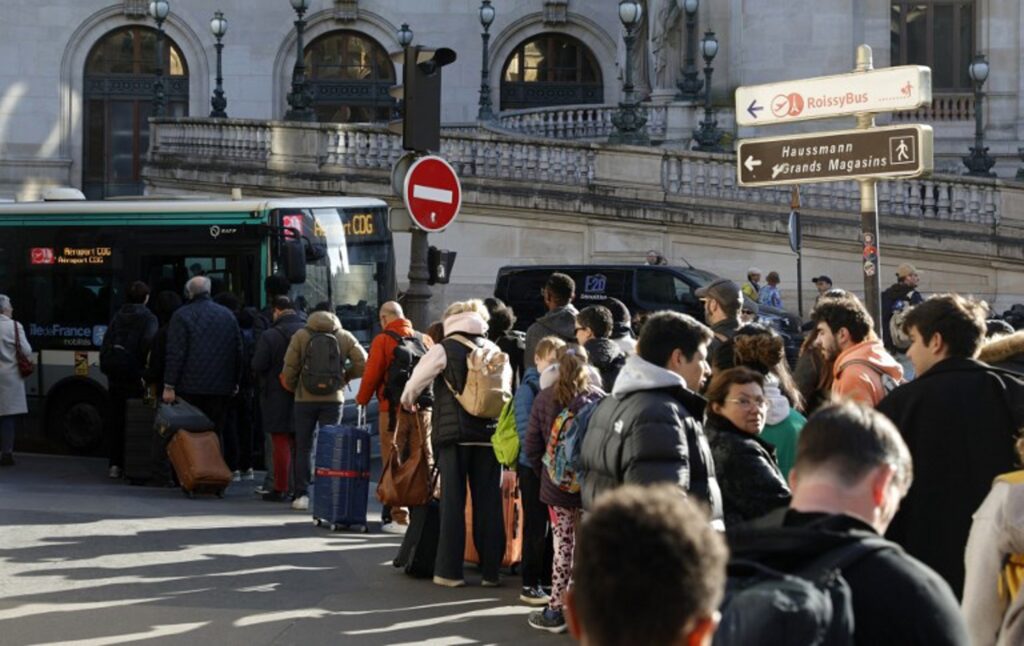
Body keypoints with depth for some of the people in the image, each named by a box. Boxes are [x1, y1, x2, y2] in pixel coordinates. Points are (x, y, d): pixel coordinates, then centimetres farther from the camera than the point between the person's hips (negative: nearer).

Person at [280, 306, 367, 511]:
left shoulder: (301, 335, 0)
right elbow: (363, 364, -3)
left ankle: (302, 494, 1)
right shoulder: (345, 337, 3)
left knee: (303, 448, 7)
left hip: (305, 399, -1)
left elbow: (289, 368, -3)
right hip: (334, 399, 1)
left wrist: (291, 387, 15)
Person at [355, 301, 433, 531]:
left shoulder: (383, 340, -5)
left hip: (393, 410, -4)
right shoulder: (425, 340, 9)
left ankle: (397, 517, -1)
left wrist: (361, 399, 10)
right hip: (423, 409, 4)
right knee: (424, 462, 9)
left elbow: (371, 375, -6)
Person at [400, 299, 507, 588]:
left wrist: (408, 401, 20)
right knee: (489, 503, 7)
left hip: (454, 434, -3)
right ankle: (490, 570, 9)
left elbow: (415, 382, 0)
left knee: (452, 501, 1)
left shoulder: (444, 350, -3)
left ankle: (449, 570, 1)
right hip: (489, 433, 3)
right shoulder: (495, 351, 9)